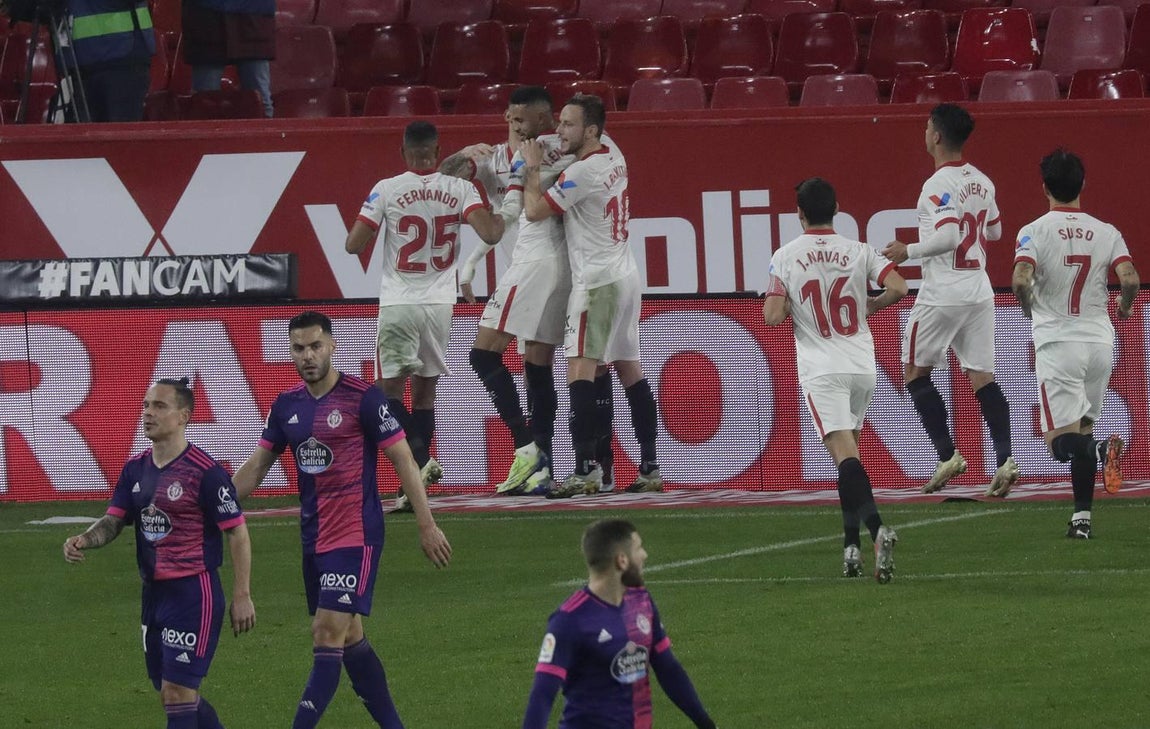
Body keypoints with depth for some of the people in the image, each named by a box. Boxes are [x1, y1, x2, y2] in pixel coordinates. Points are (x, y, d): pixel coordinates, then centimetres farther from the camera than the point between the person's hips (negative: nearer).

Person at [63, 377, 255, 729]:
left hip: (194, 594, -8)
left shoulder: (204, 472, -13)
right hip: (154, 592, 8)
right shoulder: (135, 470, 8)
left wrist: (241, 596, -13)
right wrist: (84, 540, -15)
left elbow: (237, 532, -11)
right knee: (172, 695, 14)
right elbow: (113, 521, 8)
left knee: (177, 693, -9)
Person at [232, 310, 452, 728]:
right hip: (313, 535, 7)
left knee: (329, 634, -13)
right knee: (348, 637, 12)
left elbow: (403, 461, -7)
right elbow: (256, 468, 15)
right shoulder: (286, 406, 8)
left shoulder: (363, 398, -10)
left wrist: (427, 525, -9)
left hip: (356, 536, -7)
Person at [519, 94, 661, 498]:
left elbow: (535, 210, -12)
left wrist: (532, 167, 2)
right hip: (626, 275, 9)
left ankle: (586, 469, -21)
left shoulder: (582, 173, -16)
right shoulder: (614, 157, 11)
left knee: (580, 370, -12)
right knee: (630, 370, 11)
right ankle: (650, 468, 10)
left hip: (597, 280, -9)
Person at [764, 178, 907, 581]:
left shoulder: (785, 257, -1)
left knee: (845, 454, -14)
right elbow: (898, 288, -7)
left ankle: (876, 526, -36)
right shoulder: (858, 252, 4)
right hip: (862, 366, 3)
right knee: (848, 455, 16)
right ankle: (851, 545, 11)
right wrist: (872, 305, 13)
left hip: (821, 370, -3)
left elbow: (772, 316, -9)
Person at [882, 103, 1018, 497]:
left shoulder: (939, 185, -15)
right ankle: (1005, 459, -8)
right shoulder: (982, 182, 10)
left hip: (943, 294, -7)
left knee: (915, 371, 9)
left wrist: (908, 251, -12)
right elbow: (994, 231, 22)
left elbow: (947, 237, -25)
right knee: (981, 376, 5)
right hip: (979, 291, 7)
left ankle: (948, 454, 2)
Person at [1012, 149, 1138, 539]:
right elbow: (1129, 279, -10)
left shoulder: (1034, 232, -6)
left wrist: (1028, 307, 1)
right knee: (1083, 431, 17)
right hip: (1099, 338, 3)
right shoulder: (1105, 232, 2)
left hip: (1058, 342, -3)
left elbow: (1021, 279, -20)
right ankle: (1082, 516, 15)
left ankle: (1101, 450, -34)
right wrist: (1125, 307, 12)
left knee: (1062, 440, -2)